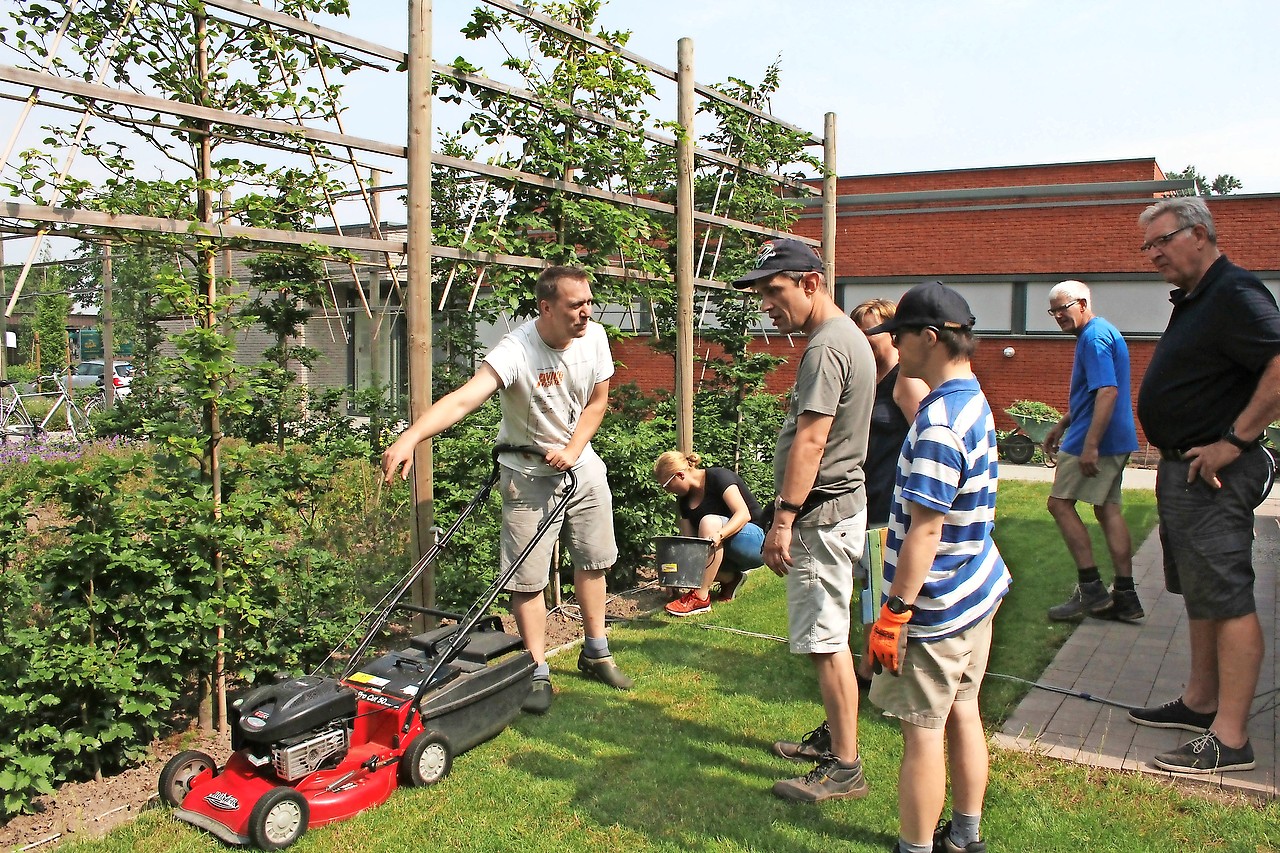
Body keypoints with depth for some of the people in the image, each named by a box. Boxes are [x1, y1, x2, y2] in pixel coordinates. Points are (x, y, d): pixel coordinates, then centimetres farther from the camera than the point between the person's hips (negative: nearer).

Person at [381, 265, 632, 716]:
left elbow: (597, 400, 1)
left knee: (593, 560, 15)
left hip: (582, 465, 6)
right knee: (528, 578, -3)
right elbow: (463, 399, -45)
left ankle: (595, 653, 34)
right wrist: (409, 438, -61)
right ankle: (538, 675, 14)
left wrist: (573, 450, -14)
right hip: (528, 474, -5)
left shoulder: (594, 337, -12)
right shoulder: (516, 352, -30)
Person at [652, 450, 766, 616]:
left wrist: (719, 535, -42)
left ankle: (701, 598, -32)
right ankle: (731, 577, 2)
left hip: (756, 542, -7)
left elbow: (744, 514, -26)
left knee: (709, 522, -34)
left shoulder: (719, 477, -14)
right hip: (728, 556, 7)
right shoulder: (684, 499, 7)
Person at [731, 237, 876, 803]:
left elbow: (809, 442, -25)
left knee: (826, 642, -3)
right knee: (829, 638, 19)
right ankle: (835, 736, 32)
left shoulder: (825, 348, -19)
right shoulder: (847, 336, 14)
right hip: (841, 504, 11)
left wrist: (784, 518, -25)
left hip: (822, 514, -11)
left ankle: (844, 769, 7)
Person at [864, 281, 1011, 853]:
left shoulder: (939, 424, -24)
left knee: (922, 732, 3)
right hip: (977, 591, 10)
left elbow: (924, 531, -25)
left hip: (936, 608, -10)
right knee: (962, 714, 20)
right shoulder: (974, 401, 6)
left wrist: (894, 613, -21)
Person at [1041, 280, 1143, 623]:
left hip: (1096, 440, -10)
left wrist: (1090, 445, -27)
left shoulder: (1094, 337, -15)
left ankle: (1090, 588, -2)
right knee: (1108, 509, 10)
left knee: (1060, 503, -4)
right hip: (1117, 440, 10)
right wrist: (1061, 426, 29)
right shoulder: (1102, 332, 19)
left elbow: (1107, 392, -24)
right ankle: (1125, 596, 12)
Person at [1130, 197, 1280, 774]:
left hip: (1213, 473, -11)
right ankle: (1200, 702, 29)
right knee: (1200, 594, 17)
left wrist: (1233, 441, -25)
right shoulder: (1191, 300, 16)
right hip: (1181, 469, 11)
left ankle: (1230, 738, 1)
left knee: (1227, 600, -6)